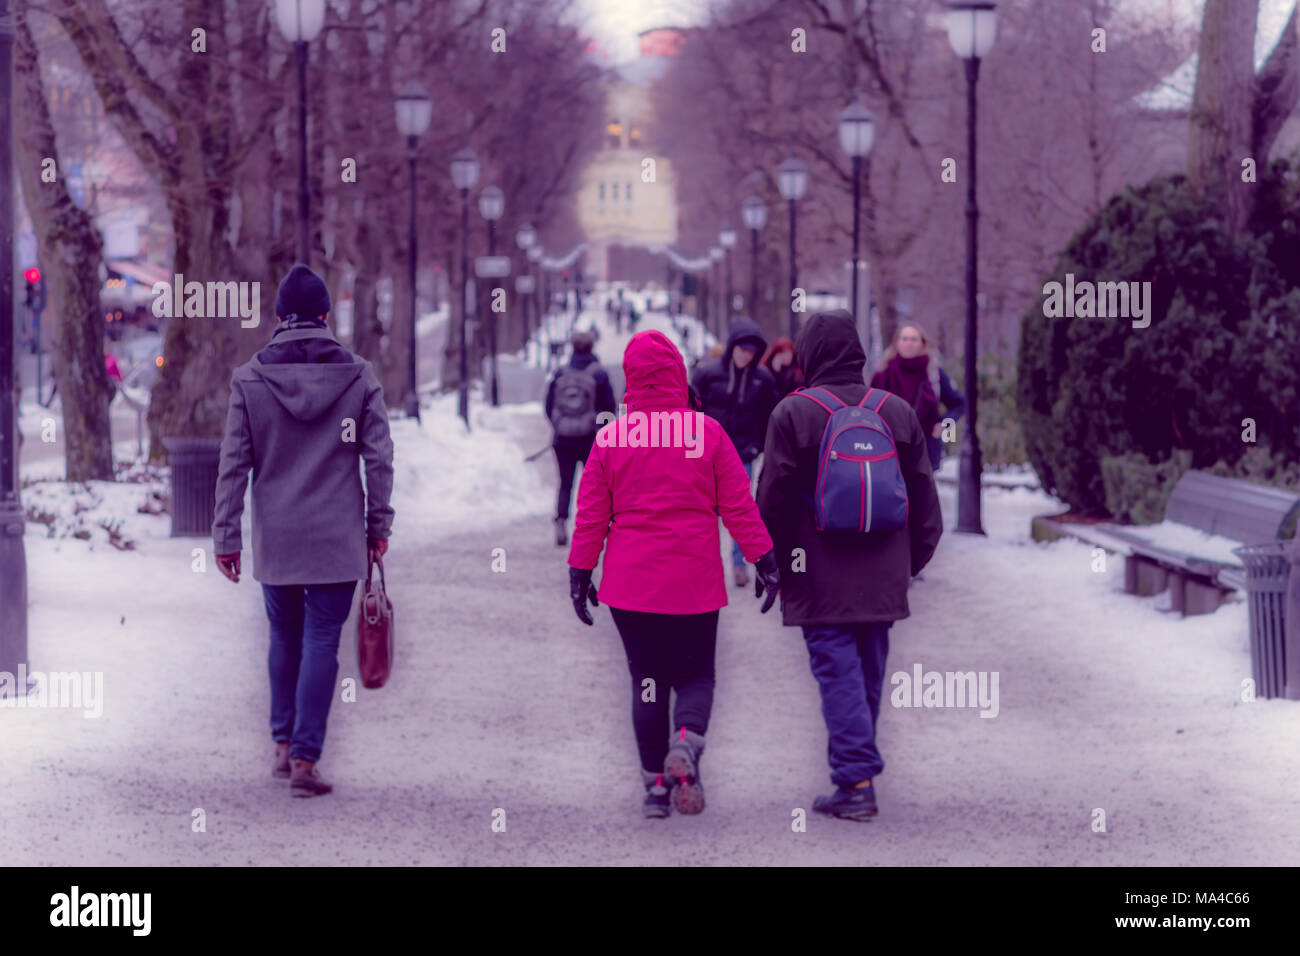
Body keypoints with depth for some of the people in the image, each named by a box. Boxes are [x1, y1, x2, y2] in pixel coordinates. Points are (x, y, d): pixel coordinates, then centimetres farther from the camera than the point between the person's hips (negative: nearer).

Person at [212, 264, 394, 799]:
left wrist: (225, 536, 3)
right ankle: (305, 759, -3)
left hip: (274, 540, 1)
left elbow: (233, 464, -3)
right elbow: (379, 458, -2)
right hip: (338, 539, -1)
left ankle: (283, 745, 23)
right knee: (321, 643, 1)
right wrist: (379, 525, 9)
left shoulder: (249, 379, -4)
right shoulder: (359, 378, -5)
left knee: (284, 638, 18)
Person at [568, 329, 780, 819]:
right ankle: (686, 742, -18)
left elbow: (591, 514, 1)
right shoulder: (707, 432, -4)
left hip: (631, 581, 1)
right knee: (696, 675, 12)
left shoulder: (611, 437, -2)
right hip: (696, 580, -1)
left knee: (647, 681, 11)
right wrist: (764, 559, 6)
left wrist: (580, 571, 10)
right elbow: (738, 504, -2)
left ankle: (656, 784, 8)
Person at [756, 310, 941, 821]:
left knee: (838, 673, -3)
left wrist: (772, 562, 5)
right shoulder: (898, 411, 7)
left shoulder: (793, 413, -7)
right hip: (882, 579, 4)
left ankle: (857, 781, -10)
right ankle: (856, 768, 23)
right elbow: (923, 497, 11)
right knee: (869, 673, 13)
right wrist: (913, 559, 19)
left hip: (820, 581, -4)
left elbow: (774, 498, -6)